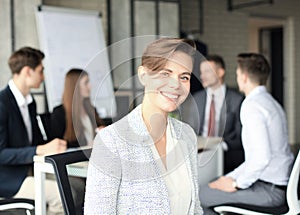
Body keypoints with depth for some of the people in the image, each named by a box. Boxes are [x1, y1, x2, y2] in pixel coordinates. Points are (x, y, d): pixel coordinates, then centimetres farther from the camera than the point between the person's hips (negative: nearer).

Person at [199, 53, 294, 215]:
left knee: (198, 197, -4)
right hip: (280, 182, 10)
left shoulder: (252, 106, -18)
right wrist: (231, 177, 14)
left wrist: (237, 184, -15)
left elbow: (261, 157, -28)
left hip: (269, 190, -10)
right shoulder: (269, 102, 15)